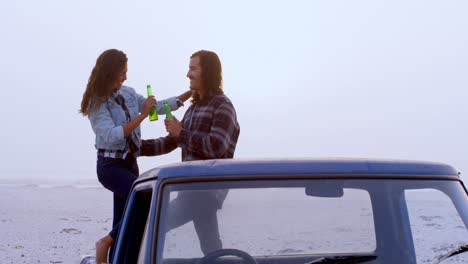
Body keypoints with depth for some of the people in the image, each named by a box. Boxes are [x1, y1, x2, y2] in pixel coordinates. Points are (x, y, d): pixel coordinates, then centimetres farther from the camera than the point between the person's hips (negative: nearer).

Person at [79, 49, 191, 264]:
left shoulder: (128, 94, 5)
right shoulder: (97, 103, -14)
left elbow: (159, 106, 15)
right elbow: (112, 135, -25)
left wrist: (190, 93, 9)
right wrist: (142, 115, -26)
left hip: (130, 163, 7)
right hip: (110, 165, -7)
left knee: (124, 217, 9)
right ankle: (106, 243, -7)